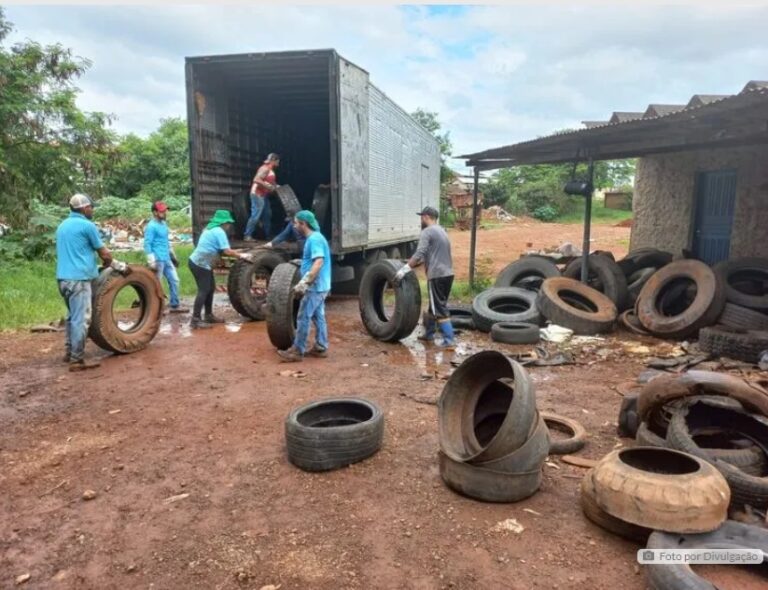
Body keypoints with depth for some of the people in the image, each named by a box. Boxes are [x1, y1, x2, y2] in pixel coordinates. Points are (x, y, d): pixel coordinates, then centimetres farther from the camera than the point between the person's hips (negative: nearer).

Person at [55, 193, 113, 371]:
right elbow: (104, 254, -4)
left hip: (63, 277, 9)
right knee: (81, 319, -6)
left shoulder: (62, 226, 17)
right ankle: (77, 360, -5)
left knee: (72, 316, 20)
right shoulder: (87, 225, -8)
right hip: (78, 278, -9)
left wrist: (93, 262, 25)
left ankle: (69, 352, 27)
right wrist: (108, 263, 17)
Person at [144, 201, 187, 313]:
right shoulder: (151, 226, -15)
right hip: (158, 260, -9)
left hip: (167, 259, 9)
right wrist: (151, 262, -22)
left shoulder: (164, 224, 13)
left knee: (174, 280, 11)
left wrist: (173, 255, 24)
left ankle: (175, 306, 18)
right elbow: (147, 245, -18)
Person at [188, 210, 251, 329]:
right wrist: (241, 256, -9)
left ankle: (208, 315, 23)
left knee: (210, 288, 15)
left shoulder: (210, 229, 17)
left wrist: (236, 254, 15)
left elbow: (218, 250, 21)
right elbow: (227, 251, -21)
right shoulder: (219, 232, -14)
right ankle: (195, 320, -11)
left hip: (202, 263, 10)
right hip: (200, 264, -10)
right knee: (203, 291, -11)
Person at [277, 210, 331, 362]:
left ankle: (297, 351, 2)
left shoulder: (314, 239, -17)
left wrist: (304, 282, -31)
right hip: (319, 286, 10)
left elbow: (318, 263, -28)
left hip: (315, 287, -10)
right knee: (318, 317, 13)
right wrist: (305, 282, 23)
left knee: (303, 318, -4)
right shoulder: (313, 238, 14)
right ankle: (321, 348, 20)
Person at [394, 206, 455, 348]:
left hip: (437, 275, -9)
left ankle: (448, 341, -8)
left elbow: (419, 254, -21)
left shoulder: (427, 232, -8)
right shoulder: (441, 231, 22)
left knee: (440, 310, -6)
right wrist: (411, 264, 26)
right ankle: (429, 334, 32)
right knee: (435, 306, 20)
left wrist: (405, 269, -19)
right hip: (448, 274, 9)